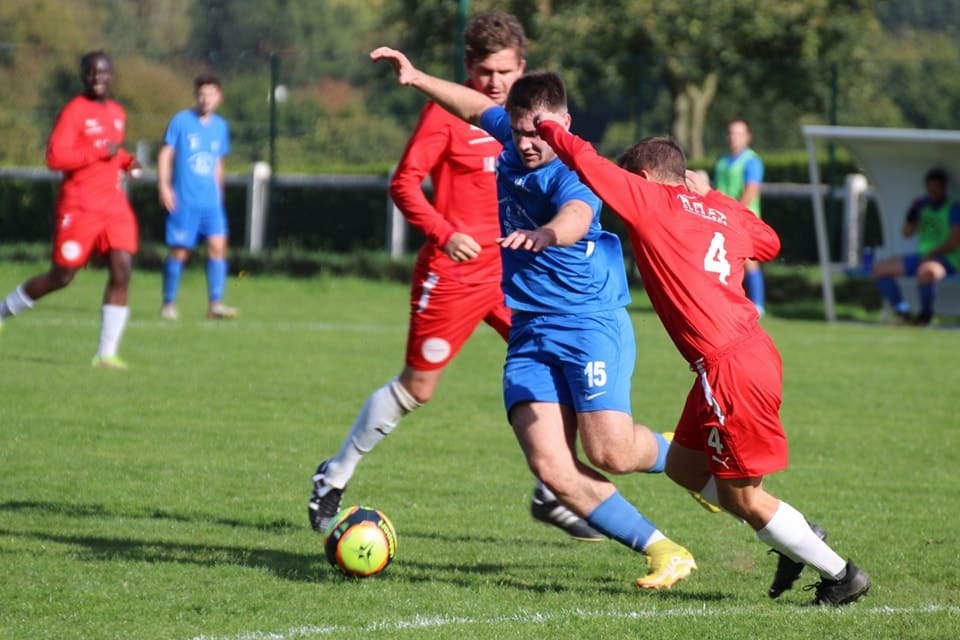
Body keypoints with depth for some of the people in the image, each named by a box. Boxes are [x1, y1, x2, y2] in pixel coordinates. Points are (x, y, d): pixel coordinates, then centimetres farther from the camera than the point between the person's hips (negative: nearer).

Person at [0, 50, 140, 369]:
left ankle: (107, 352, -7)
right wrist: (100, 153, -21)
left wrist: (126, 161, 9)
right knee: (61, 276, 0)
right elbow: (54, 157, -19)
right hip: (79, 207, -6)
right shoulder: (74, 111, -10)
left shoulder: (118, 113, 14)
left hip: (114, 204, 6)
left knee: (122, 271, -10)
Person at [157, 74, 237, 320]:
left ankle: (215, 304, -11)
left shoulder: (220, 126, 11)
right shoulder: (181, 121, -2)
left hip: (211, 200, 4)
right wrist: (164, 187, -10)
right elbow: (165, 155, -1)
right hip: (184, 201, -4)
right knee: (179, 251, -1)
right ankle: (168, 303, 13)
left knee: (217, 245, -10)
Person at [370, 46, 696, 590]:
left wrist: (545, 234, -62)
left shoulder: (572, 172, -18)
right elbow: (478, 106, 28)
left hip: (591, 322, -7)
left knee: (611, 452, -19)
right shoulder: (512, 140, 6)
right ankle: (663, 552, -5)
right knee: (551, 466, -11)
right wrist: (417, 78, 22)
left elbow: (575, 219, -41)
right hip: (529, 332, 7)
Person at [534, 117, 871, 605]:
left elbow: (585, 160, -6)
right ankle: (798, 536, 22)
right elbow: (768, 242, 33)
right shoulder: (723, 212, 15)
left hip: (732, 367, -9)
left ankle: (840, 574, 10)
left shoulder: (651, 201, -5)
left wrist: (547, 126, 13)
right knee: (684, 465, 20)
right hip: (750, 351, 9)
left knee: (742, 496, 3)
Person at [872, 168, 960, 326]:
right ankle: (902, 311, -8)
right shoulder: (922, 205, 13)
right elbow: (907, 233, 14)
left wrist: (932, 254, -19)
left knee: (926, 271, -43)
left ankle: (926, 314, -19)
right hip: (922, 256, 8)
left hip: (947, 259, -8)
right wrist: (912, 214, -3)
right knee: (880, 268, 0)